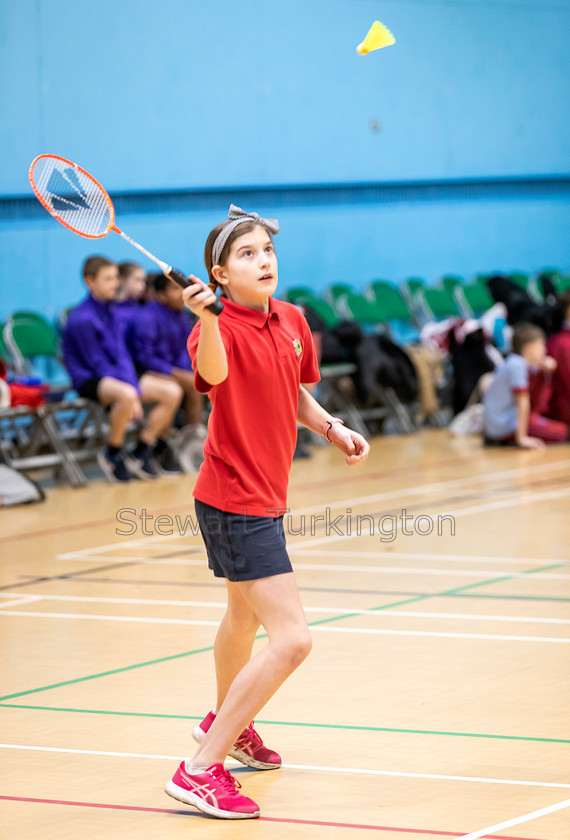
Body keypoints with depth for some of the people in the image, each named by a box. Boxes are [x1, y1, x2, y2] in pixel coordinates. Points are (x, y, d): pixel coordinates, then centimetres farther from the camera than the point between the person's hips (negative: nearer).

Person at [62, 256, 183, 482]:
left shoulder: (109, 311, 10)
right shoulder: (82, 318, -15)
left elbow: (122, 355, 9)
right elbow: (97, 362, -14)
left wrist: (135, 389, -7)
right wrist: (131, 391, -17)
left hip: (118, 376, 8)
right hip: (89, 379, -8)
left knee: (172, 391, -7)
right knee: (126, 394, -40)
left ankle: (140, 453, 2)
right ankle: (112, 454, -16)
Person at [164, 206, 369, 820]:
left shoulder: (292, 321, 4)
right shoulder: (221, 328, -21)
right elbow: (213, 373, -46)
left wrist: (332, 428, 4)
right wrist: (207, 318, -64)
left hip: (263, 497, 9)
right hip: (235, 502, -9)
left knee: (245, 613, 31)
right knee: (291, 639, -18)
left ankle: (225, 723, 57)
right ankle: (200, 771, -15)